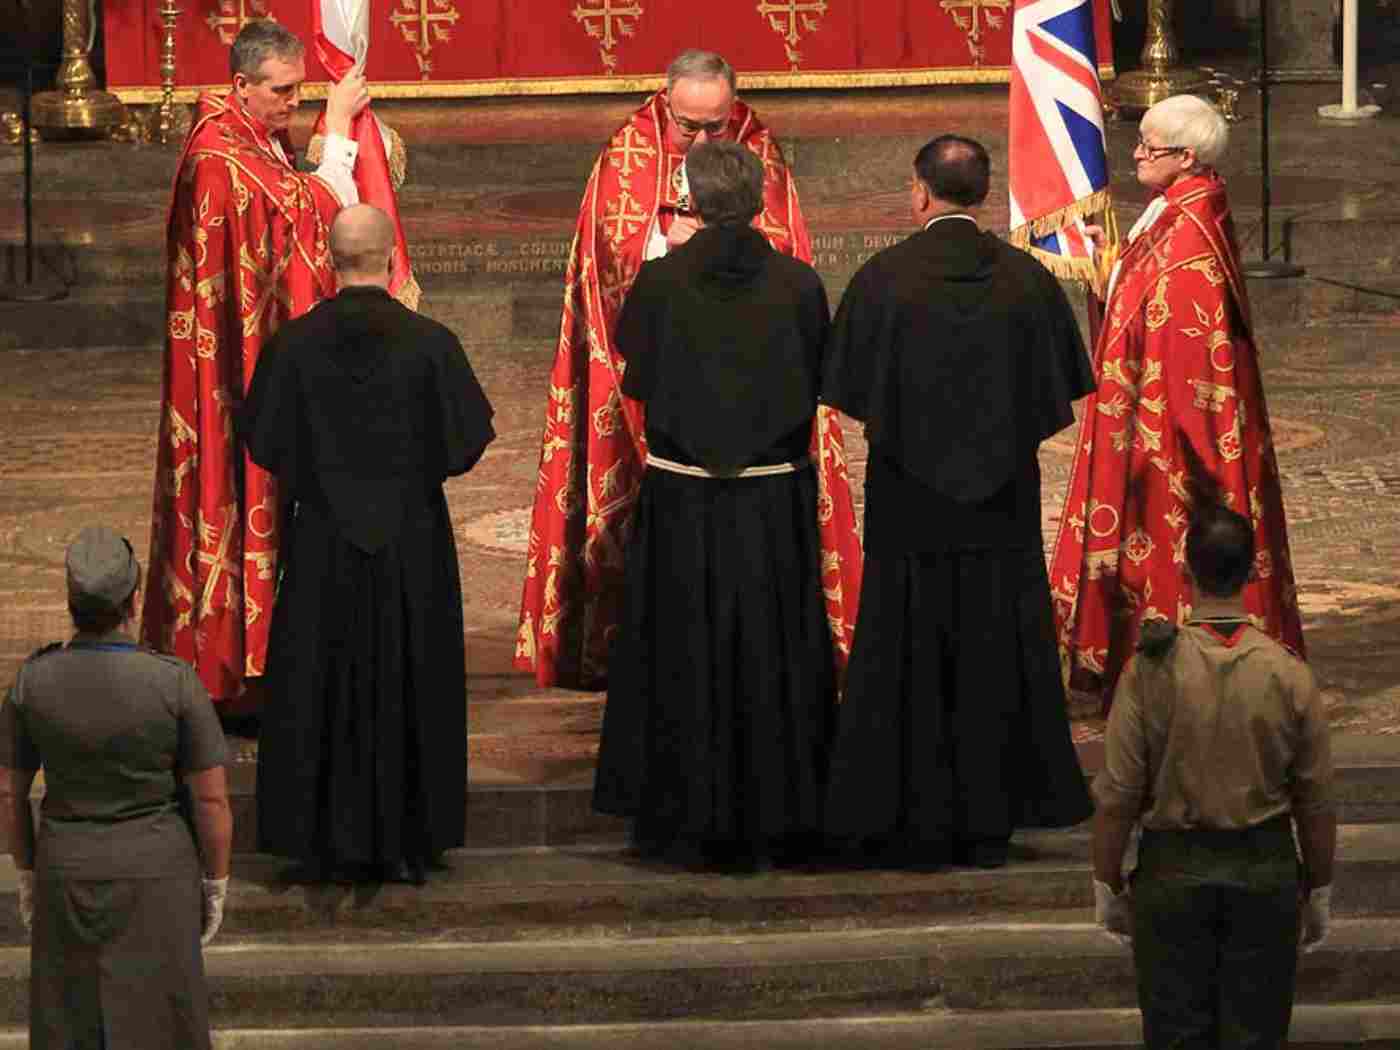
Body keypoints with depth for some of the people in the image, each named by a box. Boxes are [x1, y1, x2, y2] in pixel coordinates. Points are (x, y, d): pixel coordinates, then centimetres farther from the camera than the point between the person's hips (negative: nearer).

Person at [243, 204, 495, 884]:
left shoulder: (294, 344, -10)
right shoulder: (428, 343, -12)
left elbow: (264, 440, -3)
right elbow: (467, 438, -5)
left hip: (321, 545, 1)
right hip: (411, 545, -1)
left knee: (321, 686, 10)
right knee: (408, 684, 11)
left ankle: (328, 842, 12)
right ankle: (405, 841, 14)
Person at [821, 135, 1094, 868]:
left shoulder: (881, 280, -10)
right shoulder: (1028, 280, -3)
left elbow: (853, 400, -5)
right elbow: (1058, 398, 2)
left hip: (908, 501, -2)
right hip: (1002, 504, 2)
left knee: (907, 653, 7)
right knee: (994, 656, 10)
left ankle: (912, 826, 9)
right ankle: (989, 823, 14)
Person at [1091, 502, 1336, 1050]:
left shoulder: (1150, 670, -13)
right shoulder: (1289, 674, -9)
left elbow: (1117, 794, -10)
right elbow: (1317, 802, -2)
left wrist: (1106, 885, 3)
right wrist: (1319, 892, 11)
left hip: (1174, 870, -1)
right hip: (1267, 868, 1)